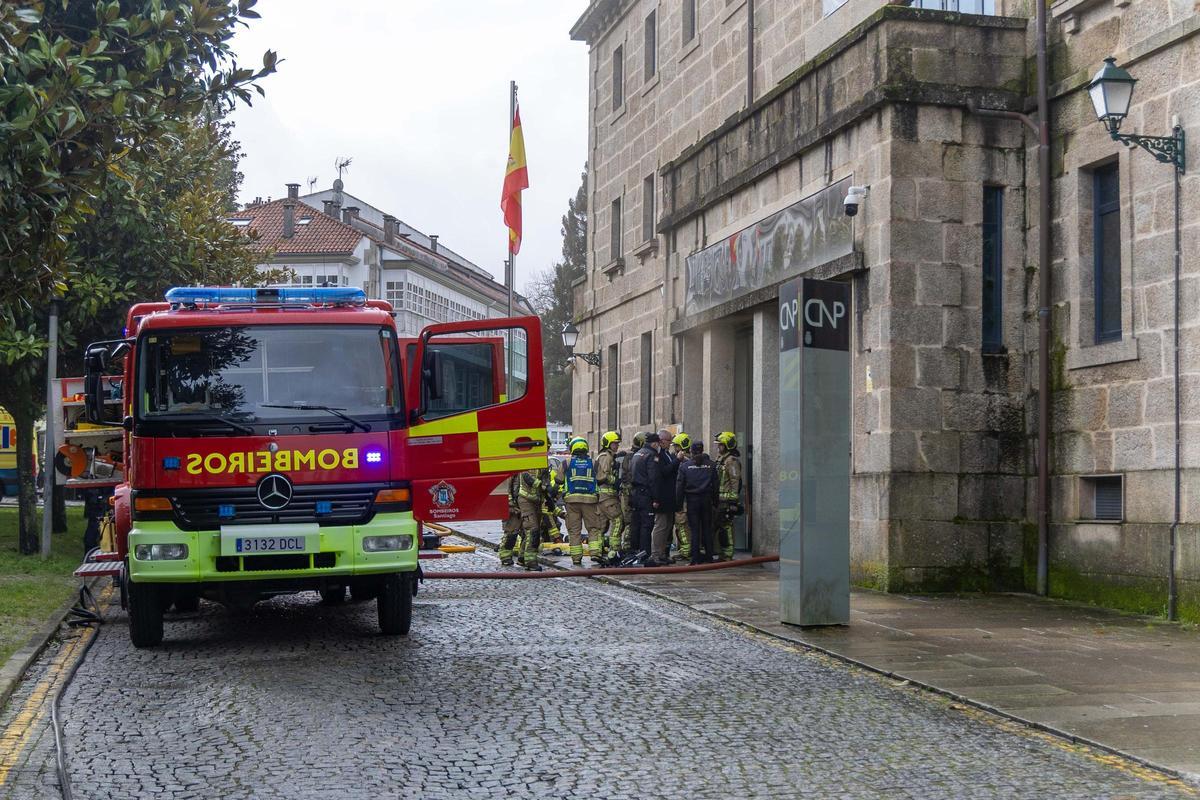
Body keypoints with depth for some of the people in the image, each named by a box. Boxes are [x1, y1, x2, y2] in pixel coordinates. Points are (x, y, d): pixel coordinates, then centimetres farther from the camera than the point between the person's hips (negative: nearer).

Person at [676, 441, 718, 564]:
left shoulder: (684, 465, -2)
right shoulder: (711, 465, 0)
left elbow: (680, 485, -2)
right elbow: (715, 484, 2)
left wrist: (679, 503, 4)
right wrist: (715, 502, 8)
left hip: (692, 500, -1)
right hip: (707, 500, 1)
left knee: (694, 529, 3)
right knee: (707, 528, 8)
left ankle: (695, 558, 1)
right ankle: (708, 557, 10)